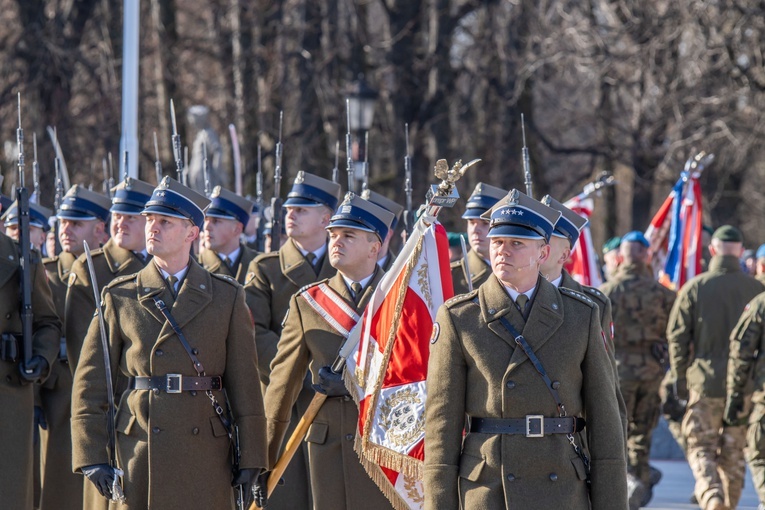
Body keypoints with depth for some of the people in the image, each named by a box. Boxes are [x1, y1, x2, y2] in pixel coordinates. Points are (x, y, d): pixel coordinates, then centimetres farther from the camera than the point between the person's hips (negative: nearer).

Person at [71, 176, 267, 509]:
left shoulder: (226, 297, 7)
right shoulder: (120, 297, 6)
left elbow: (245, 383, 5)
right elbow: (90, 383, 4)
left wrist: (251, 457, 1)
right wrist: (92, 456, -4)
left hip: (205, 447, 0)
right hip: (139, 444, 0)